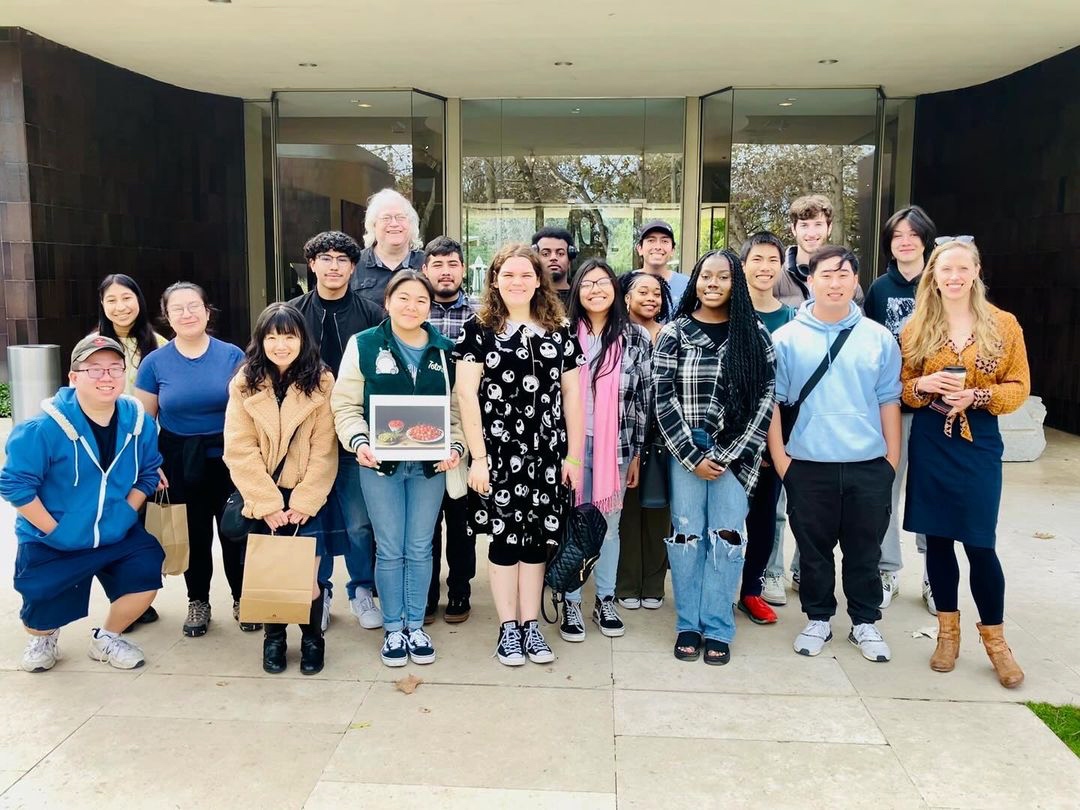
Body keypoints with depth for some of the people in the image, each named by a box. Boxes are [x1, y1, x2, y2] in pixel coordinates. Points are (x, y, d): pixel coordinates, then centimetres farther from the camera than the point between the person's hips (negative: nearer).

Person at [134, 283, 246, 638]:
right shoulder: (155, 362, -1)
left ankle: (242, 599, 22)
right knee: (194, 534, 11)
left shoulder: (232, 356, -3)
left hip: (228, 458, -1)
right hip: (180, 463, 1)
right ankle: (198, 601, 29)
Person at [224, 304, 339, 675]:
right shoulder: (245, 384, -1)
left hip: (306, 498, -1)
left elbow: (324, 449, -7)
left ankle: (312, 638, 17)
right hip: (263, 497, 1)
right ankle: (273, 638, 26)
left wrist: (303, 502, -12)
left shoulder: (321, 382, -4)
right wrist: (268, 503, -11)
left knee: (306, 574, -6)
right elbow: (240, 450, -6)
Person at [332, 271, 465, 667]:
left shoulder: (445, 350, 4)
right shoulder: (364, 345, -2)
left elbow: (457, 406, 7)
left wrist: (456, 446, -8)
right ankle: (393, 629, 21)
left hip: (430, 465, 2)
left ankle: (415, 626, 25)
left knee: (420, 549, 10)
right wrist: (359, 442, -18)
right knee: (390, 550, 5)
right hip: (380, 463, -2)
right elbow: (345, 404, -2)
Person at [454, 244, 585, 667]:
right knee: (504, 537, 3)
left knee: (538, 538, 7)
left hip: (547, 453, 3)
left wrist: (573, 456, 4)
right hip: (498, 452, -3)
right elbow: (466, 394, -6)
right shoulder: (479, 329, 0)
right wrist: (477, 456, -10)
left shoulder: (559, 332, 10)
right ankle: (508, 628, 16)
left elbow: (572, 396, 9)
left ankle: (530, 625, 20)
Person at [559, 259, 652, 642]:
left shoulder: (636, 338, 2)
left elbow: (644, 399, 4)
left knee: (609, 523, 11)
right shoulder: (563, 334, 0)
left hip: (617, 447, 1)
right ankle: (571, 603, 18)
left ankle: (606, 600, 25)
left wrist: (637, 452, 2)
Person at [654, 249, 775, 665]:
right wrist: (693, 456, -9)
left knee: (726, 537, 1)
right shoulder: (674, 333, 2)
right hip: (685, 452, 0)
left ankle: (718, 629, 13)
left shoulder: (754, 334, 3)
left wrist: (726, 456, -8)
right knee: (686, 535, 3)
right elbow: (663, 398, -3)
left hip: (735, 453, 0)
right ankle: (688, 624, 16)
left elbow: (764, 399, -1)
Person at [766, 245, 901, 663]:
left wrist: (892, 458, 4)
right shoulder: (786, 338, -2)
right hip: (808, 465, -1)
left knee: (864, 550, 12)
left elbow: (888, 401, 7)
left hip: (869, 465, 1)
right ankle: (818, 619, 28)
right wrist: (780, 458, -4)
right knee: (813, 548, 11)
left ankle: (865, 623, 28)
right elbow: (772, 402, -1)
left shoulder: (879, 338, 3)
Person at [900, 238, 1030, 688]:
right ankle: (948, 631, 24)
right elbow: (902, 386, 8)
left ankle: (995, 638, 19)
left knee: (980, 543, -1)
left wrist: (976, 396, -17)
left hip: (979, 443, -1)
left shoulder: (1003, 325, 0)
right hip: (930, 443, 2)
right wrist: (924, 386, -14)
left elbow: (1019, 387, 1)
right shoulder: (916, 328, 3)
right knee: (937, 538, 8)